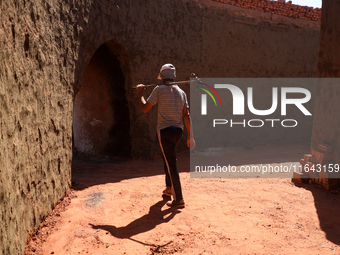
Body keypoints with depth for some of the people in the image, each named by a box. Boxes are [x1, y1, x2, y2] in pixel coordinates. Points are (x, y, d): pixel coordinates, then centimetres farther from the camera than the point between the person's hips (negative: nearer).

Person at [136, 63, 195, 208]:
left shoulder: (159, 90, -5)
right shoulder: (181, 92, 10)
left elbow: (145, 108, -2)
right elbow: (186, 115, 5)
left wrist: (140, 93, 14)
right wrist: (190, 136, 7)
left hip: (165, 131, -6)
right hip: (178, 130, 6)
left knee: (171, 164, -6)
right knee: (169, 158, 26)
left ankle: (178, 199, -6)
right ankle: (169, 188, 37)